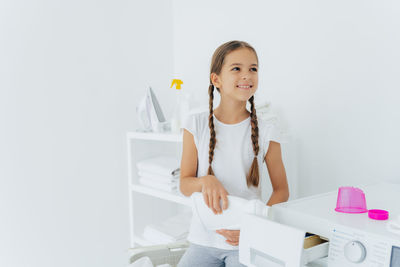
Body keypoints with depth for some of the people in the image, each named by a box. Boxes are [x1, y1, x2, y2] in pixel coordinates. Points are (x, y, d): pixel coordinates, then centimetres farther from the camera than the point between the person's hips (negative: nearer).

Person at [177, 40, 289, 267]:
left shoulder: (266, 132, -4)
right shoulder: (196, 126, -2)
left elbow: (281, 190, 2)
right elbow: (184, 186, 0)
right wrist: (205, 181, -22)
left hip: (247, 242, -1)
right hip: (203, 239, 2)